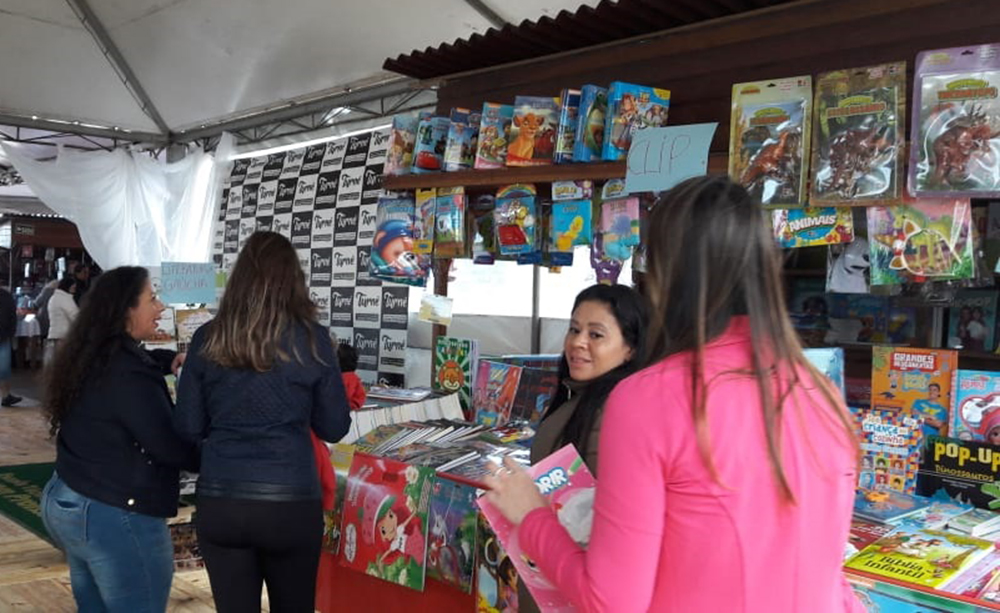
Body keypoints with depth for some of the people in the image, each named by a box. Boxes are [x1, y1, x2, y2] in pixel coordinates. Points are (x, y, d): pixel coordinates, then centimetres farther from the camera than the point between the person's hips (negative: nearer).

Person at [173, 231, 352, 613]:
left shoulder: (208, 339, -2)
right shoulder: (311, 339, -6)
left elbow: (187, 428, 4)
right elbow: (334, 429, 1)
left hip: (218, 503, 1)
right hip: (291, 503, -1)